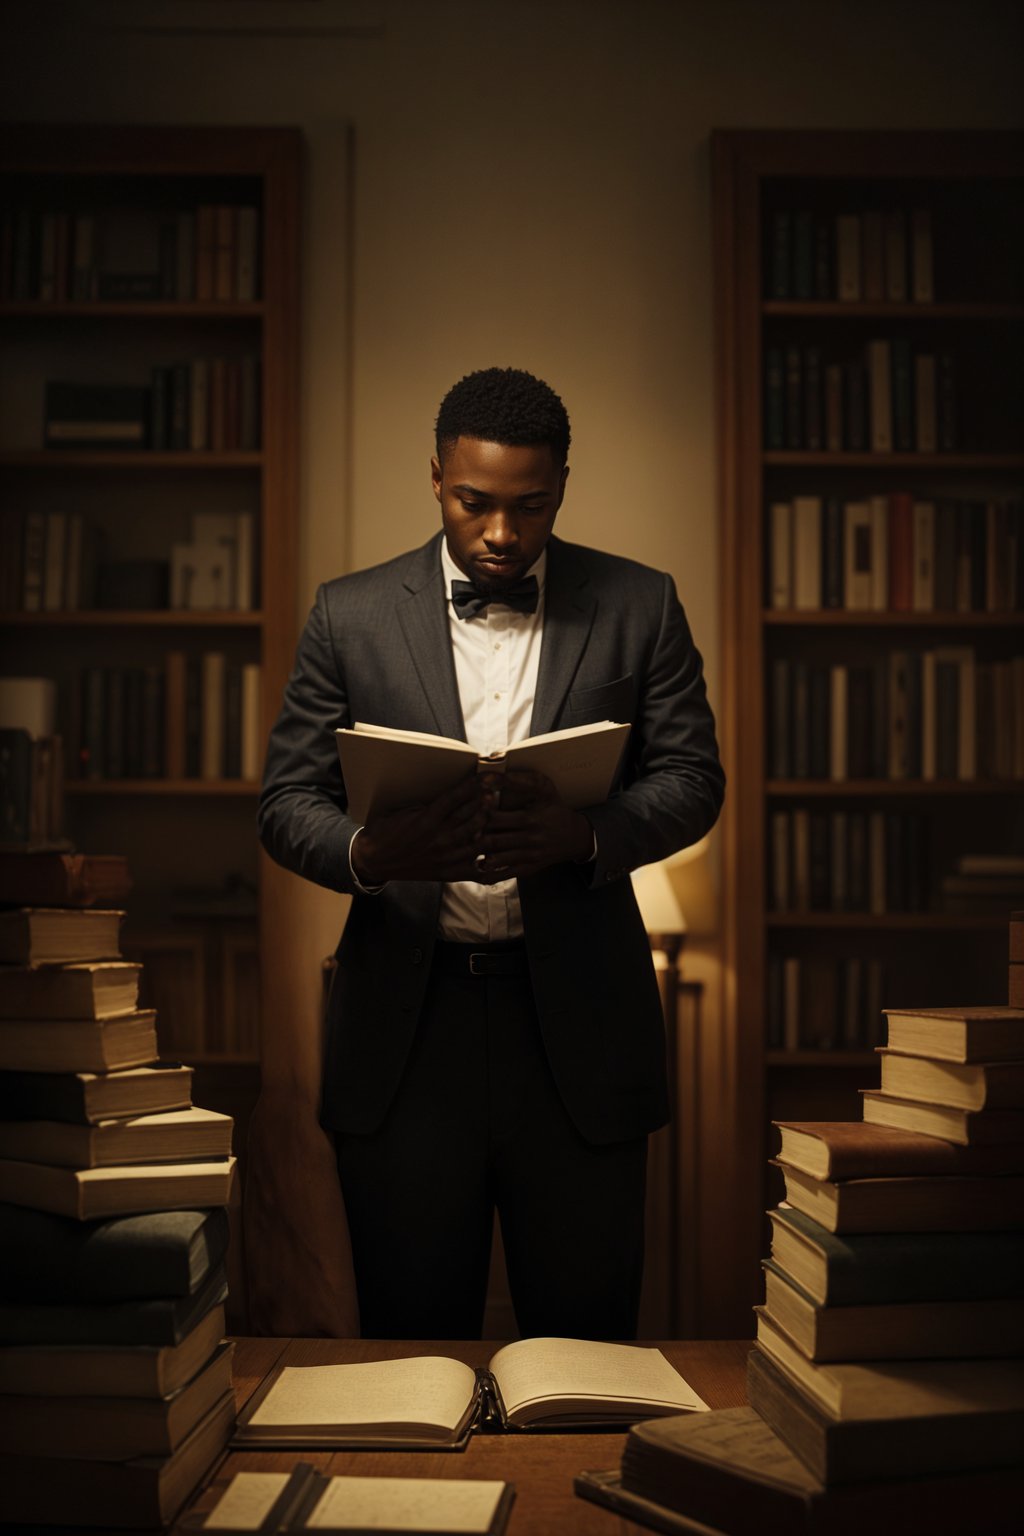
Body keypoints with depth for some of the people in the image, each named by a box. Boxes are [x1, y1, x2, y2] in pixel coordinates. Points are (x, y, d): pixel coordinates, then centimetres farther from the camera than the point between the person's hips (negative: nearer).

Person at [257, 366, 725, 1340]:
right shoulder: (350, 616, 5)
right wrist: (371, 852, -20)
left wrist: (583, 832, -20)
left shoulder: (639, 606, 5)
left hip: (579, 1026, 0)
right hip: (404, 1025, 0)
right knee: (413, 1341, 10)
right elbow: (286, 801, 3)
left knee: (587, 1342, 9)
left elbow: (693, 777, 2)